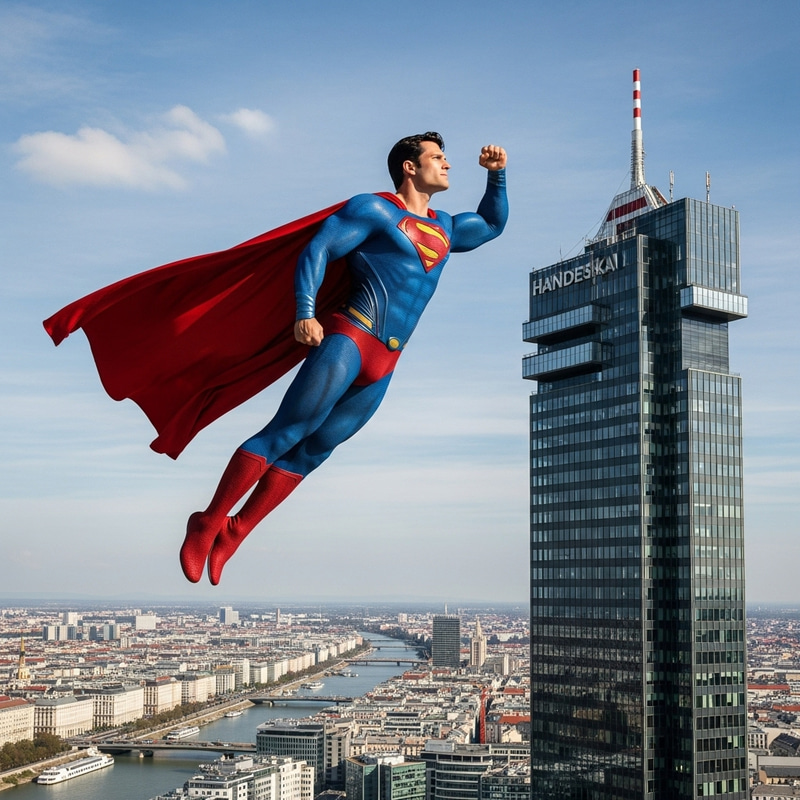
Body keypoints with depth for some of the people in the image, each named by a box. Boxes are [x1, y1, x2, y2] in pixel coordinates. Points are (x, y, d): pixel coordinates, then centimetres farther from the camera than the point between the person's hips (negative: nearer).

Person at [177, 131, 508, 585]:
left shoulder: (443, 229, 25)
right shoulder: (374, 209, 2)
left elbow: (492, 224, 42)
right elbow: (317, 251, -6)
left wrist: (496, 174, 27)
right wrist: (305, 313, -19)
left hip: (382, 369, 7)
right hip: (349, 339, -7)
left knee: (311, 451, 4)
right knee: (285, 433, -12)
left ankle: (232, 535, 10)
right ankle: (207, 525, -4)